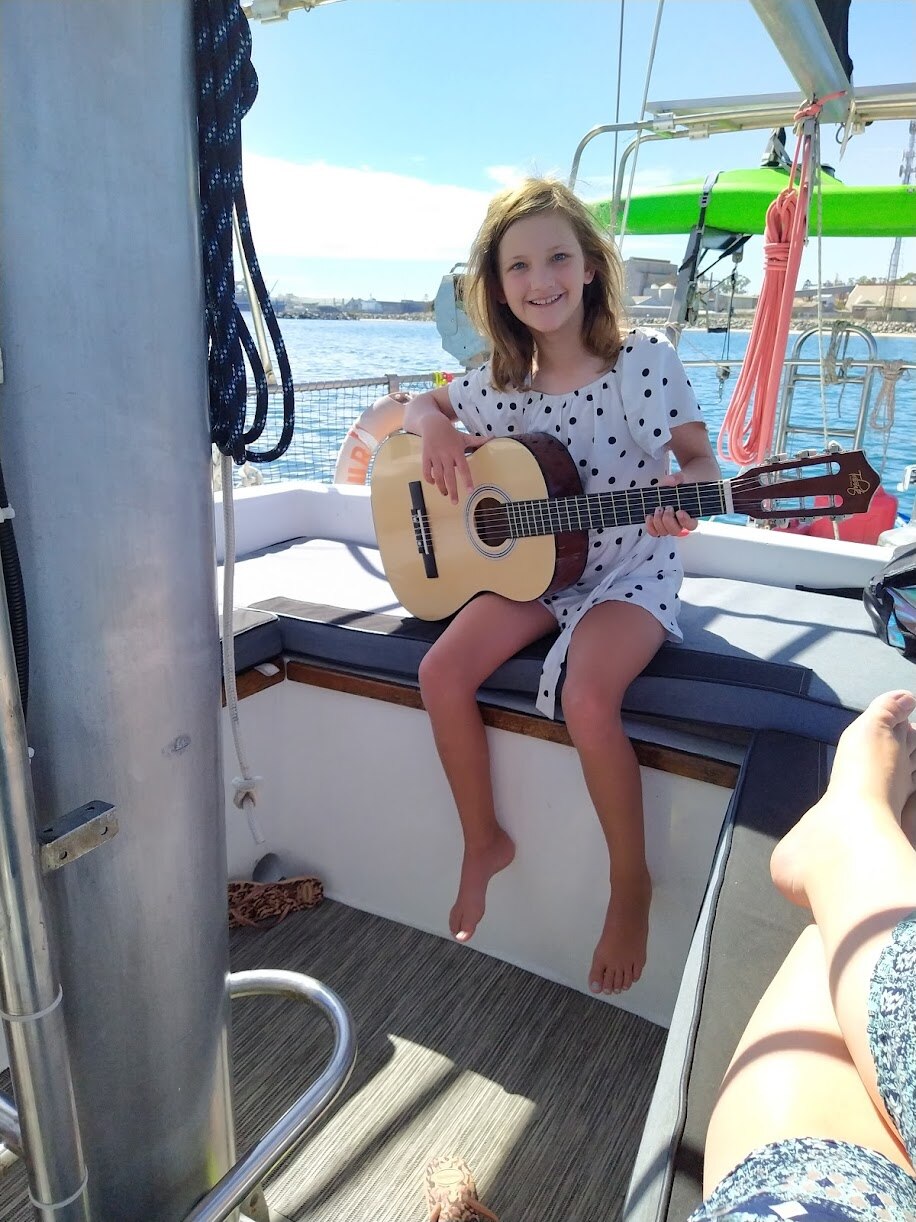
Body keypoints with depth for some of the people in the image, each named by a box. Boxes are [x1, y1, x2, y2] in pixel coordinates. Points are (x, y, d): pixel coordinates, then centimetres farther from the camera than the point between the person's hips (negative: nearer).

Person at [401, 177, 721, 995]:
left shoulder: (644, 359, -11)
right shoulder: (498, 381, 0)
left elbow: (701, 458, -8)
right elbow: (424, 405, 17)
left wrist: (685, 488, -31)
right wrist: (434, 429, -8)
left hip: (631, 568, -4)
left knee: (587, 699, -30)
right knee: (442, 672, -17)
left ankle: (631, 881, -2)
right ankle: (484, 841, 8)